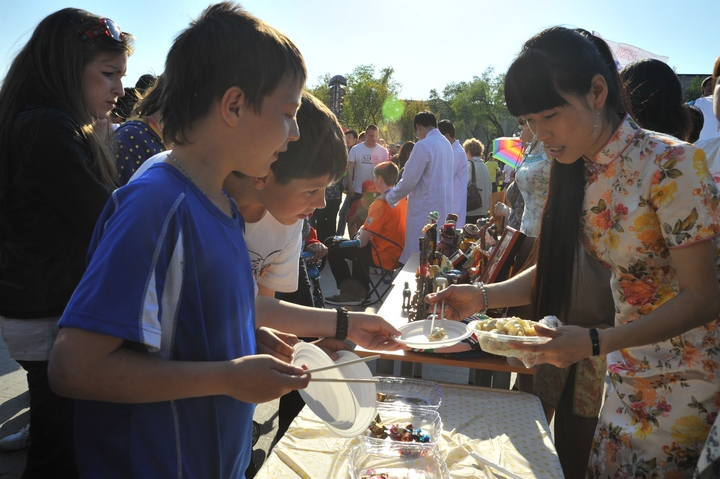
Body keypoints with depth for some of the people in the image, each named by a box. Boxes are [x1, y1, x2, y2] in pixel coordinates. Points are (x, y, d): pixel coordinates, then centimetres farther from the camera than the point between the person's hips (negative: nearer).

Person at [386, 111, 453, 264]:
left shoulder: (423, 145, -15)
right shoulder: (446, 143, 9)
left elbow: (409, 180, -15)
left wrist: (389, 197, 1)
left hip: (425, 209, -8)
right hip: (443, 207, 8)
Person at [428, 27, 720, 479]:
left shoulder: (673, 165, -23)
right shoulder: (577, 172, -2)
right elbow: (555, 268, 4)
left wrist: (594, 343, -31)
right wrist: (484, 296, -12)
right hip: (629, 367, 6)